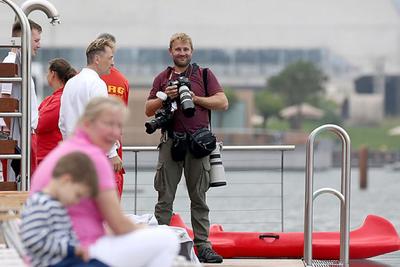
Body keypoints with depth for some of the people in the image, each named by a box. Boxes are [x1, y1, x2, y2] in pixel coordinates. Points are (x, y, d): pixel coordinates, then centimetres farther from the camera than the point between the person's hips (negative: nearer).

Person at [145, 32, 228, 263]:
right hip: (171, 142, 1)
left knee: (199, 198, 2)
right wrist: (165, 97, -6)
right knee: (165, 197, 0)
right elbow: (149, 110, 12)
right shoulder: (162, 78, 14)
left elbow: (222, 102, 2)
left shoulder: (204, 75, 10)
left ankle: (203, 245, 3)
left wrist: (195, 98, -7)